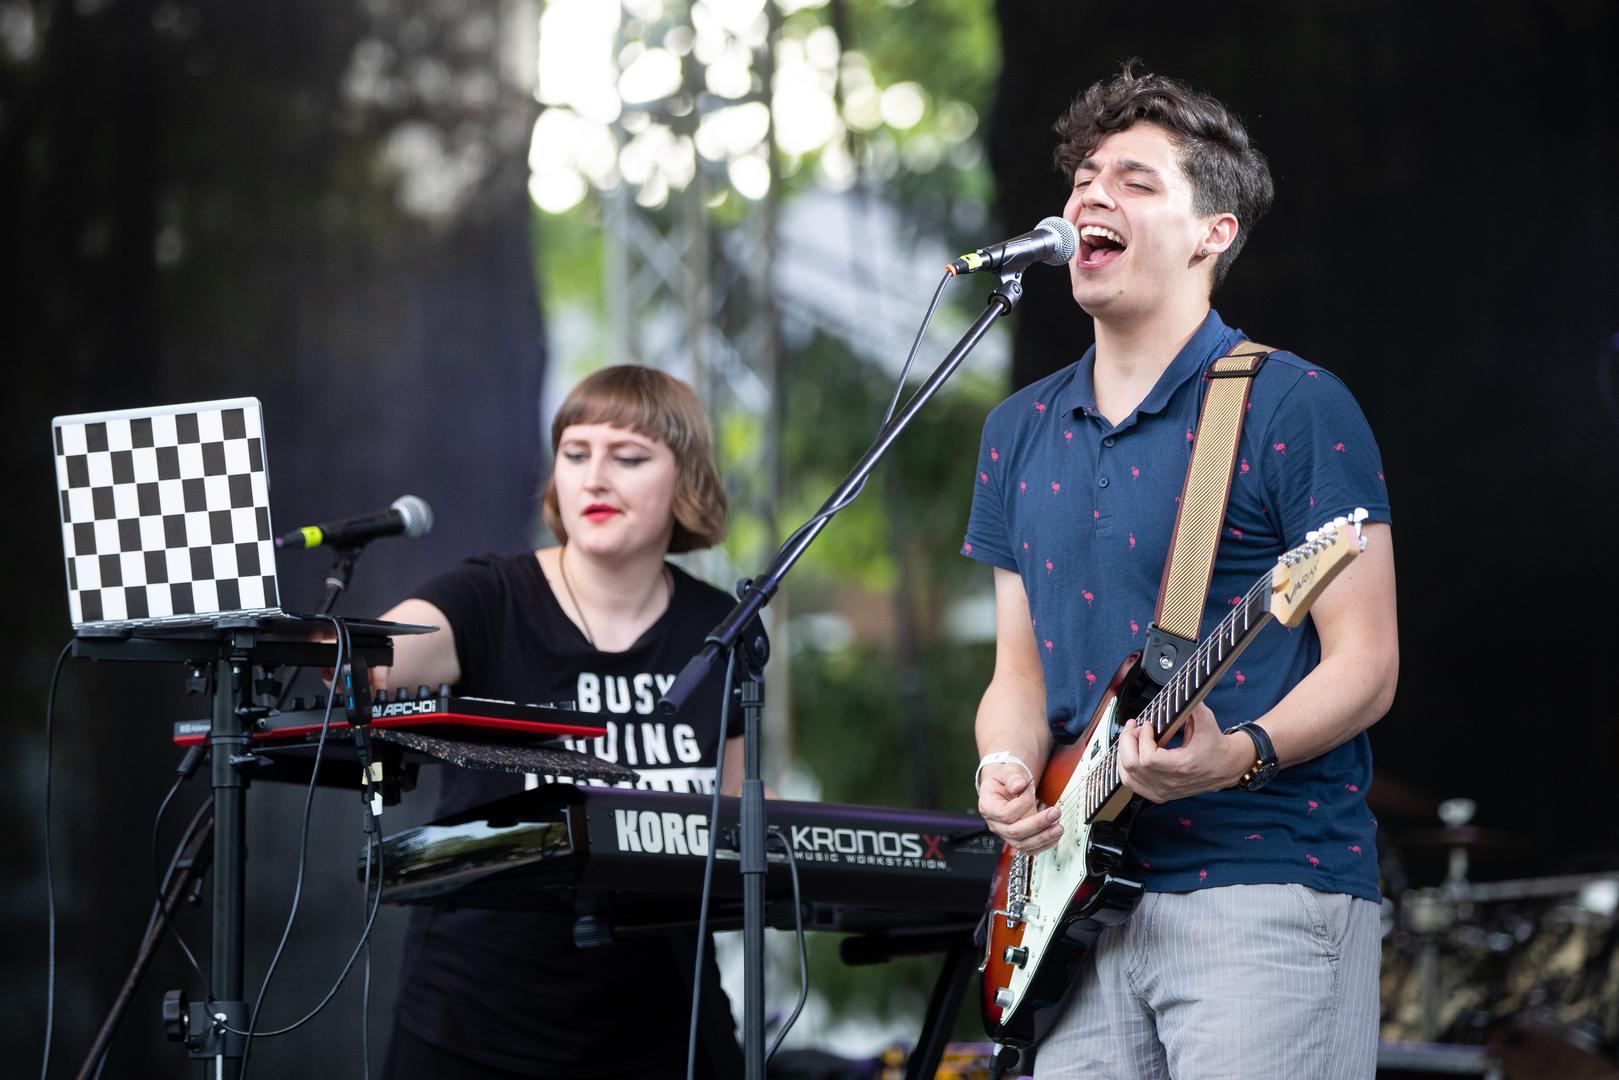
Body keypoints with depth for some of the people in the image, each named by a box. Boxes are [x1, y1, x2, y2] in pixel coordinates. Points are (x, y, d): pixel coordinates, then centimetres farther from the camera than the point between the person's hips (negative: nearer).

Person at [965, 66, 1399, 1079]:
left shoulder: (1295, 408, -5)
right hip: (1080, 892, 6)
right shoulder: (1022, 431, 15)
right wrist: (1007, 768, -2)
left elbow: (1366, 665, -7)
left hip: (1269, 890, -6)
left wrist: (1236, 756, -24)